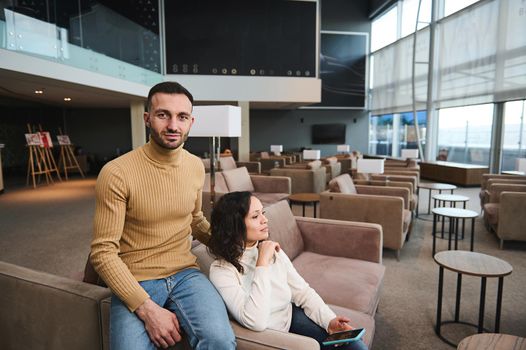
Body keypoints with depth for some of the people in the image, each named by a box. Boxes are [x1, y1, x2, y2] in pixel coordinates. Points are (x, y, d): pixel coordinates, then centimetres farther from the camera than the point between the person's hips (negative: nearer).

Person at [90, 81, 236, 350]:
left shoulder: (196, 167, 2)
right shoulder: (117, 173, -14)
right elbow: (103, 252, -12)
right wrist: (147, 308, -18)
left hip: (185, 273, 3)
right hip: (134, 282, -2)